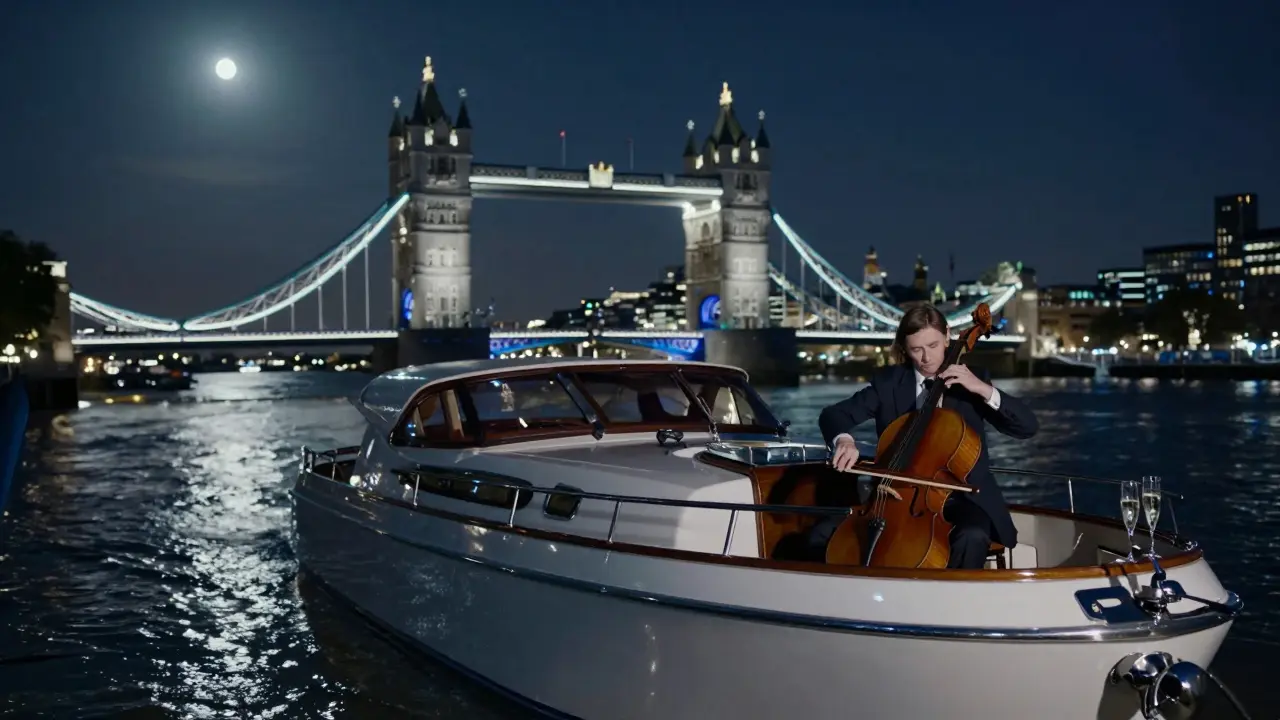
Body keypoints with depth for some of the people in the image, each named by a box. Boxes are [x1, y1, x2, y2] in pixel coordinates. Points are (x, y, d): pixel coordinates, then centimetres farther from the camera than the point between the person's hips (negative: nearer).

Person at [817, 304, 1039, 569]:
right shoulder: (887, 381, 4)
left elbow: (1028, 426, -6)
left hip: (960, 498, -1)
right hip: (901, 494, 2)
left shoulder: (973, 379, 3)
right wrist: (844, 439, -24)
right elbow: (833, 415, 0)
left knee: (972, 537, -35)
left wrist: (984, 390, -20)